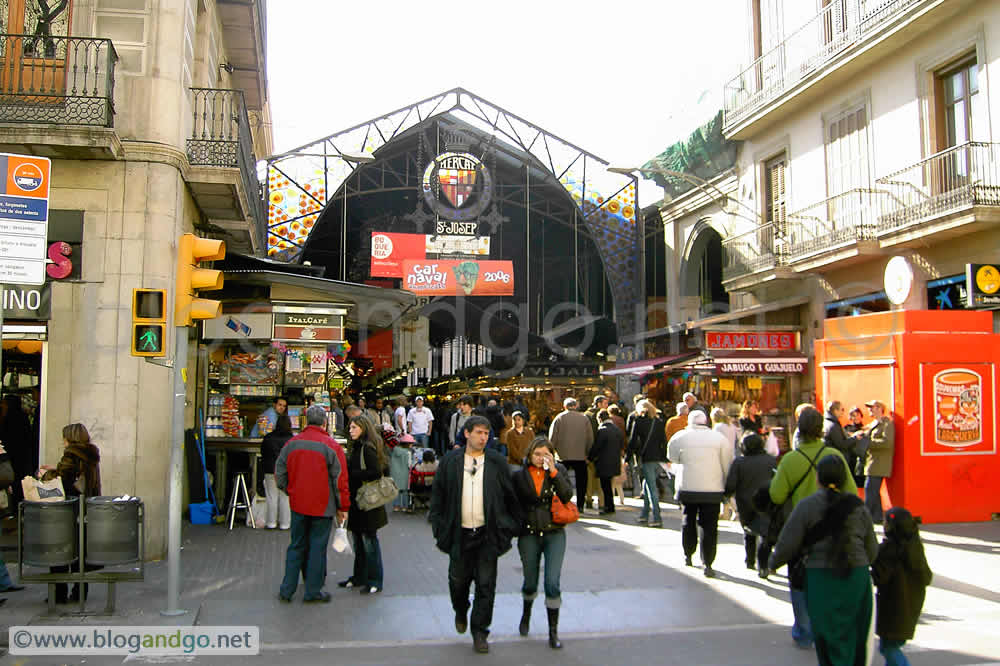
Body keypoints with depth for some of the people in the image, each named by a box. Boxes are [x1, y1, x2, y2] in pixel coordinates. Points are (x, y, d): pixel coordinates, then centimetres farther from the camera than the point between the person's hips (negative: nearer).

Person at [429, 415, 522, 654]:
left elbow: (510, 497, 6)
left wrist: (512, 527, 3)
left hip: (488, 535, 0)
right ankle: (461, 612, 42)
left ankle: (479, 632, 17)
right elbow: (438, 496, 6)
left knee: (486, 585, 2)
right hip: (459, 534, 1)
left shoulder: (497, 462, 1)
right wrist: (439, 527, 2)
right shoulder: (449, 461, 1)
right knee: (458, 580, 12)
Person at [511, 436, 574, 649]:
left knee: (552, 583, -9)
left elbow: (567, 495, -15)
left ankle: (553, 631, 4)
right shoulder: (520, 476, -1)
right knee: (530, 582, 13)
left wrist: (553, 471, -20)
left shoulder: (559, 471, 0)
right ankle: (526, 612, 45)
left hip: (554, 533, -1)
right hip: (529, 534, 1)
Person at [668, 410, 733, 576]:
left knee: (688, 522, 20)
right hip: (712, 490, -1)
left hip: (687, 489, 1)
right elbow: (727, 465, 3)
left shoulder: (680, 437, -2)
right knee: (709, 526, 4)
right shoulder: (719, 438, -2)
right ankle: (707, 564, -1)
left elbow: (672, 457, 12)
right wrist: (727, 488, 12)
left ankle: (688, 556, 32)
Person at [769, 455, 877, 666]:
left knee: (830, 639, 5)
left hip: (822, 579, -3)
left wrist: (773, 562, 11)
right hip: (858, 577, 4)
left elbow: (787, 544, -8)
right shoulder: (858, 506, 4)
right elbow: (872, 550, 10)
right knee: (856, 637, 18)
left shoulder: (807, 505, -7)